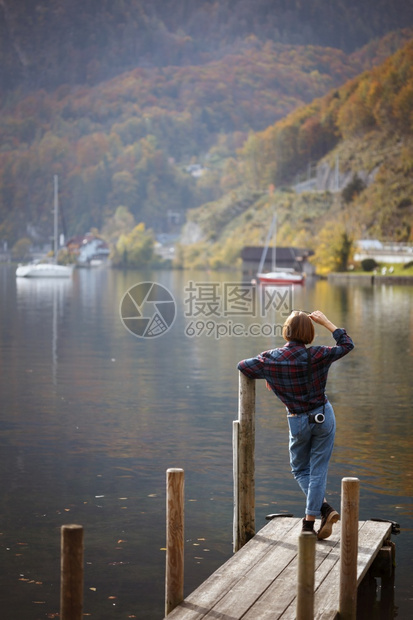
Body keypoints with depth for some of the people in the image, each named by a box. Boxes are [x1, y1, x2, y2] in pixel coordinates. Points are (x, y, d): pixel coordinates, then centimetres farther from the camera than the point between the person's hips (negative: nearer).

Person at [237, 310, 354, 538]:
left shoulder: (270, 359, -11)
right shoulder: (315, 356, -16)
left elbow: (243, 366, 4)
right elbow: (346, 345, -2)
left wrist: (267, 376, 18)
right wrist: (325, 321, 1)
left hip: (298, 422, 1)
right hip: (323, 416, -1)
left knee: (300, 469, 19)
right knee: (318, 469, 8)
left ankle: (326, 509, 2)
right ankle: (309, 521, 7)